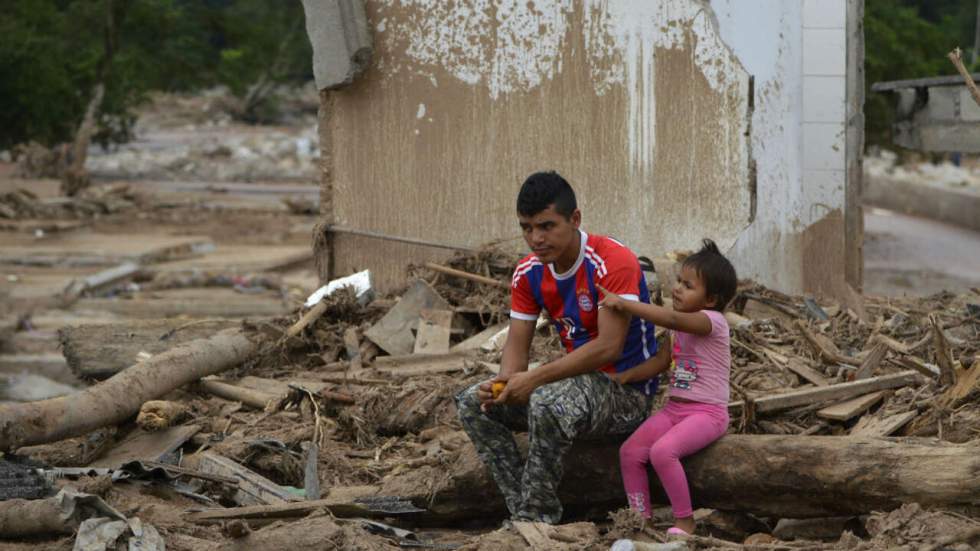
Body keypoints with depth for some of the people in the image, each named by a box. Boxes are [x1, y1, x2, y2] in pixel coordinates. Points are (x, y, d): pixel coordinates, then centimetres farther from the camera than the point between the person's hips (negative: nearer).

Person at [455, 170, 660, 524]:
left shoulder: (613, 263, -21)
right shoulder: (529, 273, 2)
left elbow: (608, 348, -27)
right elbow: (517, 344, 2)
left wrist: (535, 378, -31)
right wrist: (506, 382, -22)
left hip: (627, 391, -8)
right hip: (579, 381, 8)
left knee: (548, 403, -36)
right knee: (472, 403, -3)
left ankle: (538, 519, -22)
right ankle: (522, 512, -9)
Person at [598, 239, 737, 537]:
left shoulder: (712, 320, -16)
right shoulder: (683, 327, 13)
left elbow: (671, 318, -33)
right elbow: (661, 361, 15)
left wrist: (623, 304, -37)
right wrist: (626, 376, -2)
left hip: (707, 412, -8)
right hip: (674, 409, 9)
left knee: (662, 451, -30)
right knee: (630, 452, -8)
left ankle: (685, 522, -15)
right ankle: (641, 519, 0)